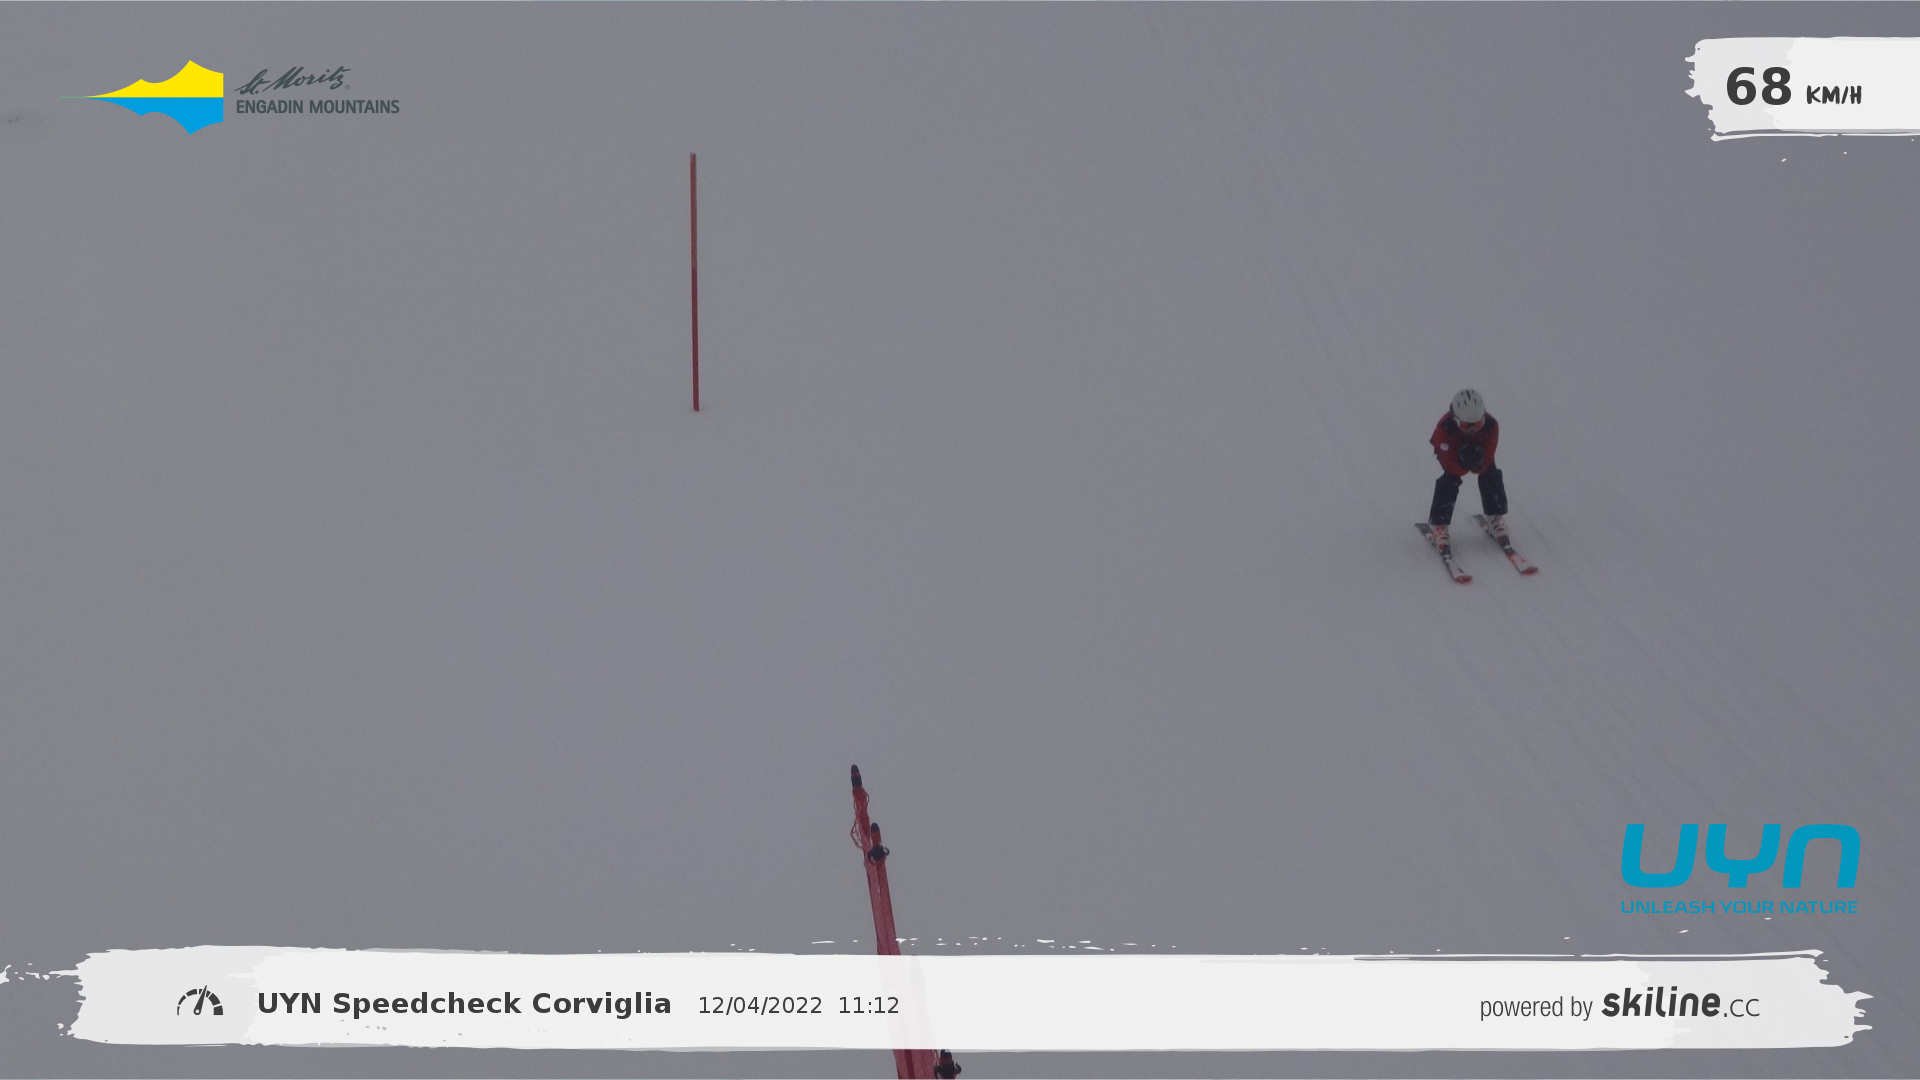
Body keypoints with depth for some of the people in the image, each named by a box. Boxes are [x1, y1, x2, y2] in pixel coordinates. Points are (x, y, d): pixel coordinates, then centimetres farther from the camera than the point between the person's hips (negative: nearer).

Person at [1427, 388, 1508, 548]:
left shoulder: (1490, 425, -36)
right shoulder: (1444, 428, -43)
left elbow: (1487, 459, -29)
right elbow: (1450, 466, -37)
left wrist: (1478, 463, -52)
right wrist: (1464, 463, -57)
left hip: (1479, 449, 3)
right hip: (1451, 450, -2)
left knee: (1490, 475, -17)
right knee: (1450, 480, -25)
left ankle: (1496, 516, 3)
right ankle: (1439, 524, -17)